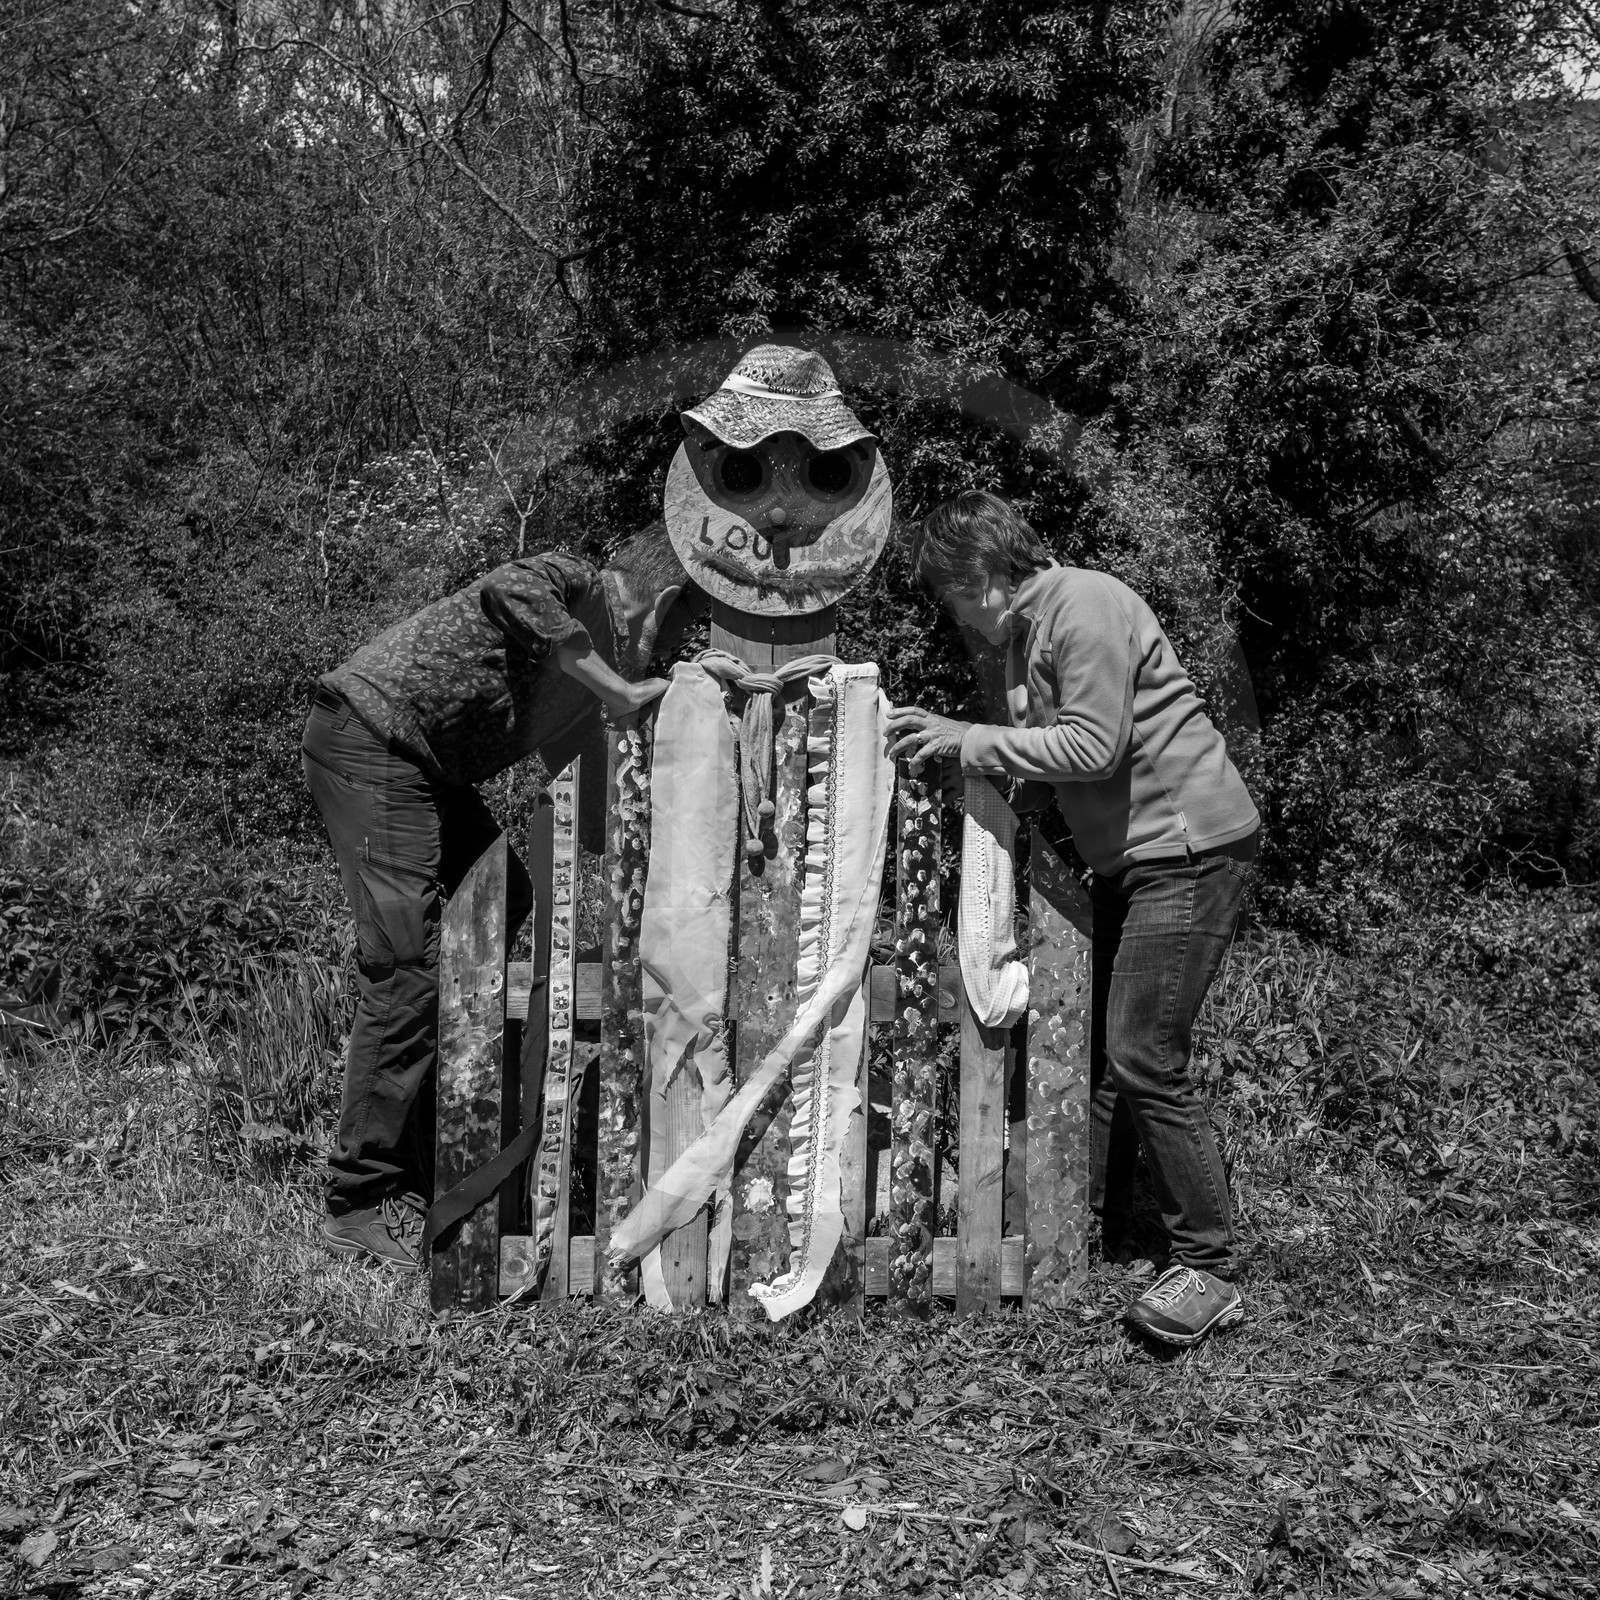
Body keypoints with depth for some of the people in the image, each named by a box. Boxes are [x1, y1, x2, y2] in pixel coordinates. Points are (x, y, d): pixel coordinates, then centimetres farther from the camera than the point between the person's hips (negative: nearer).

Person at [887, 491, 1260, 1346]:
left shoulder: (1082, 606, -15)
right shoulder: (1025, 632, 14)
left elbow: (1094, 747, -23)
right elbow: (1052, 765, 11)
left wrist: (967, 739, -17)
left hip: (1189, 844, -10)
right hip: (1128, 854, 10)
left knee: (1142, 1056, -11)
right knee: (1094, 1043, 11)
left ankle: (1209, 1268, -1)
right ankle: (1083, 1219, 23)